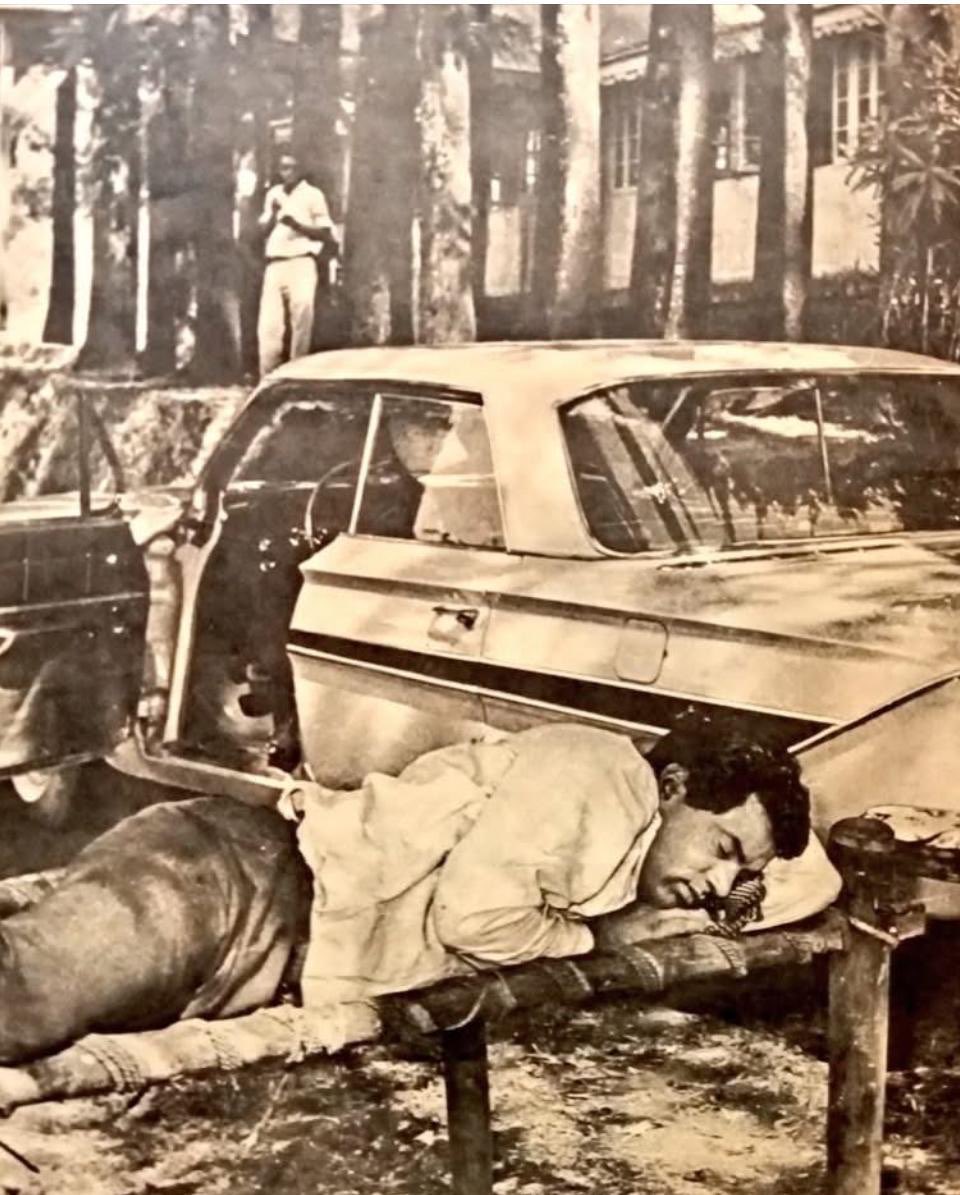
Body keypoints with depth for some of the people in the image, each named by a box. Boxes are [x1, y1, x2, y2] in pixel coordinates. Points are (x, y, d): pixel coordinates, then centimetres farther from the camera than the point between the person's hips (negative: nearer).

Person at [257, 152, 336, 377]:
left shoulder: (313, 195, 2)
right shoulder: (273, 194, 17)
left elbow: (326, 233, 0)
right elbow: (264, 229, 18)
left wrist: (297, 225, -14)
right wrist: (273, 214, -1)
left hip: (301, 263, -4)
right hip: (274, 265, 4)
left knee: (301, 318, -12)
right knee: (268, 323, -5)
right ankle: (268, 377, -2)